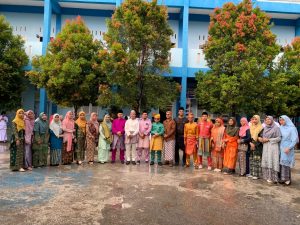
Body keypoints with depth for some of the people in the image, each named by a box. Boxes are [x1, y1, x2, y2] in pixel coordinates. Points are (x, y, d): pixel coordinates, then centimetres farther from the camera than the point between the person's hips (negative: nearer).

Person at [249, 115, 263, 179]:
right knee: (251, 160, 7)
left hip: (258, 147, -5)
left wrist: (255, 144, -14)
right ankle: (252, 173, 13)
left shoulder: (261, 128, -5)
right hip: (251, 146, 5)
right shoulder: (250, 127, 11)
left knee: (257, 160, -5)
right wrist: (250, 143, -7)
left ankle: (257, 174, 0)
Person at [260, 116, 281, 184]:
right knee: (266, 162, 4)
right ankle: (268, 176, 12)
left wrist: (268, 140, -11)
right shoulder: (265, 128, 14)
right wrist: (261, 139, -2)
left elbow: (279, 138, -9)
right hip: (265, 147, 6)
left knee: (272, 162, -7)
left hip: (273, 147, -6)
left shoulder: (276, 128, -4)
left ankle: (273, 178, 0)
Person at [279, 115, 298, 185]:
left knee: (286, 163, -4)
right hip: (281, 148, 5)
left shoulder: (292, 128, -8)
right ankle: (282, 178, 13)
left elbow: (294, 140, -10)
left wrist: (289, 148, -17)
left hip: (288, 149, -5)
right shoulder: (281, 128, 9)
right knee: (281, 163, 5)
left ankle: (288, 179, 7)